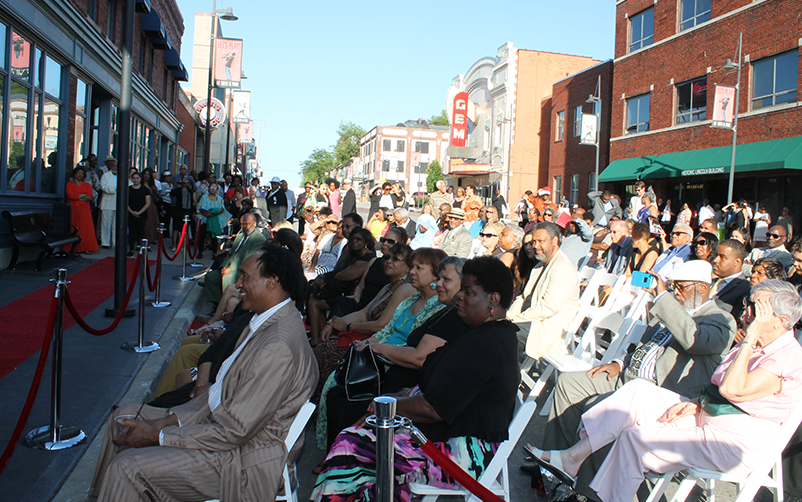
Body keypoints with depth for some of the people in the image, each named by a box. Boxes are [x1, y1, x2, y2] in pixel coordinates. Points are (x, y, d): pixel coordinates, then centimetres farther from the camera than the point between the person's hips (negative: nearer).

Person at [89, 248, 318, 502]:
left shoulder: (278, 348, -29)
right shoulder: (266, 322, 4)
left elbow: (234, 431, -26)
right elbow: (224, 390, 10)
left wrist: (158, 436, -15)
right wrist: (169, 420, 0)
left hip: (243, 460, -10)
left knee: (126, 466, -17)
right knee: (126, 415, 14)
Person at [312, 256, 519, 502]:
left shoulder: (478, 346, -24)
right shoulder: (502, 334, 10)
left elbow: (432, 409, -24)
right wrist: (412, 394, 6)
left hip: (464, 458, -11)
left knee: (351, 443, -13)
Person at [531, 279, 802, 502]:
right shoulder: (754, 346, 14)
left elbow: (732, 389, -28)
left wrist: (750, 339, -23)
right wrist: (696, 403, 2)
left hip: (730, 442, -9)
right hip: (704, 418, 9)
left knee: (636, 436, -21)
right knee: (637, 391, -11)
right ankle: (573, 456, -13)